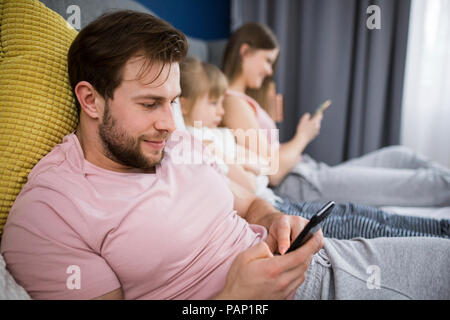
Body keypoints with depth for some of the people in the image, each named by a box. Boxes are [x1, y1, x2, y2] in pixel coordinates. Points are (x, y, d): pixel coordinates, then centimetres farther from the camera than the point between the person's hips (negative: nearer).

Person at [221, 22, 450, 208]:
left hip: (310, 173, 10)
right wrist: (302, 138, -6)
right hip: (299, 185, -10)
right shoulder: (234, 103, -15)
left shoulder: (242, 101, 16)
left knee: (400, 156, 14)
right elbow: (273, 172, -20)